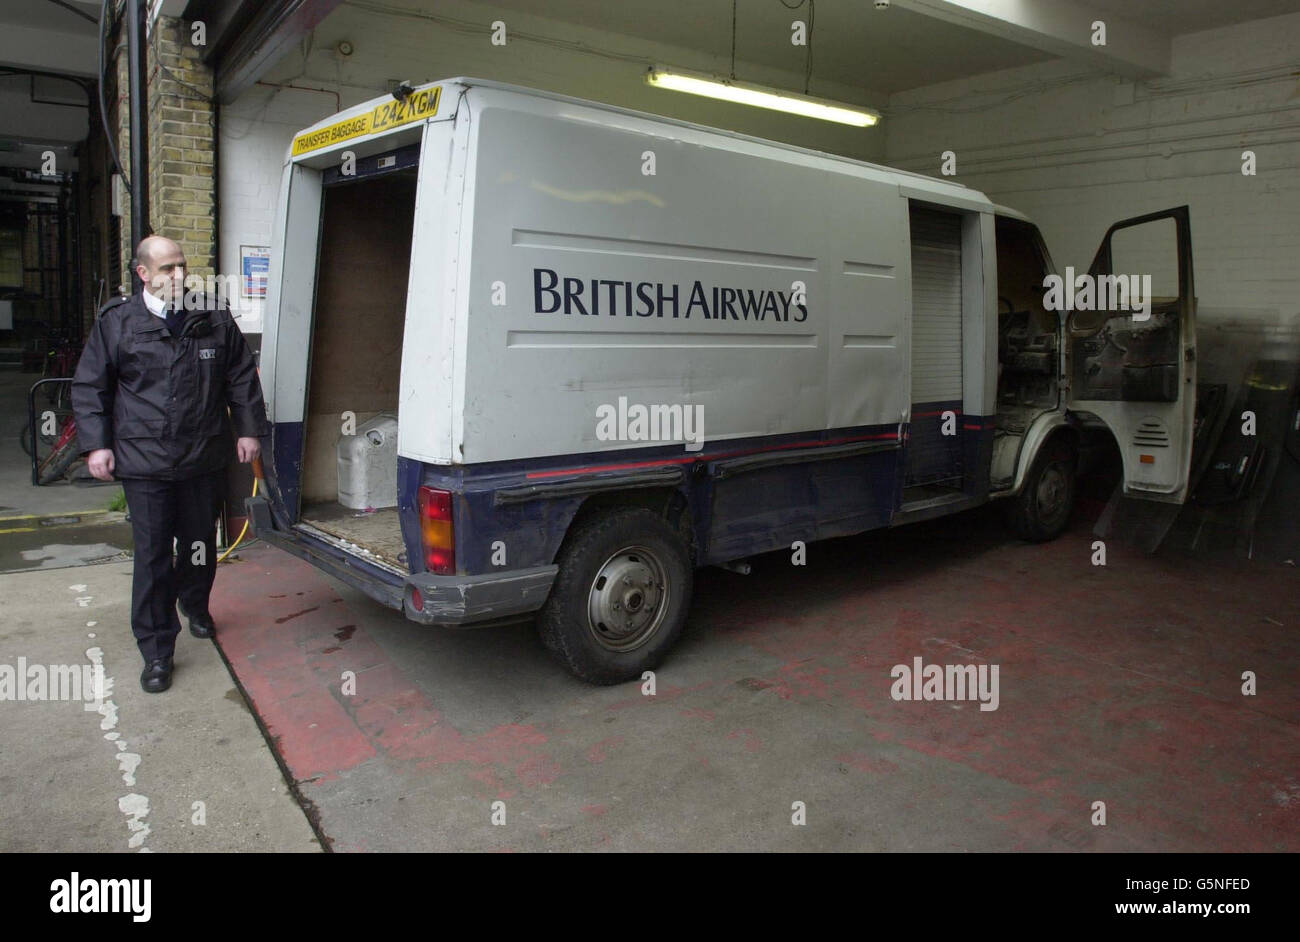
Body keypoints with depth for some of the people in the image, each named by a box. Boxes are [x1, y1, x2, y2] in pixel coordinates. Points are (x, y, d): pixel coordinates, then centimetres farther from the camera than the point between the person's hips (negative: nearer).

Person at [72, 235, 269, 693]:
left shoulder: (214, 319, 5)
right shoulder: (117, 321, 0)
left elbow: (242, 377, 12)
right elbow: (89, 386, 5)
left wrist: (248, 429, 8)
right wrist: (96, 443, -3)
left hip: (205, 460, 2)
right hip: (144, 463, -2)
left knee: (200, 544, 16)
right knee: (152, 557, -1)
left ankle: (195, 604, 45)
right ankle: (156, 652, 10)